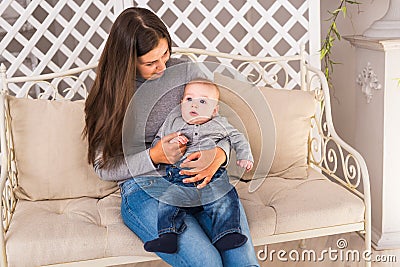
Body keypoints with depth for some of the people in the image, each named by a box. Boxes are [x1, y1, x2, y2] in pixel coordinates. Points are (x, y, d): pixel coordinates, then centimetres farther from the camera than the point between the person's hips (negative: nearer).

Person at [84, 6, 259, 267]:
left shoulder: (186, 72, 5)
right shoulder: (109, 95, -1)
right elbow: (104, 167, -1)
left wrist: (218, 155, -15)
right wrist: (154, 156, -17)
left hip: (199, 178, 3)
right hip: (144, 189, -2)